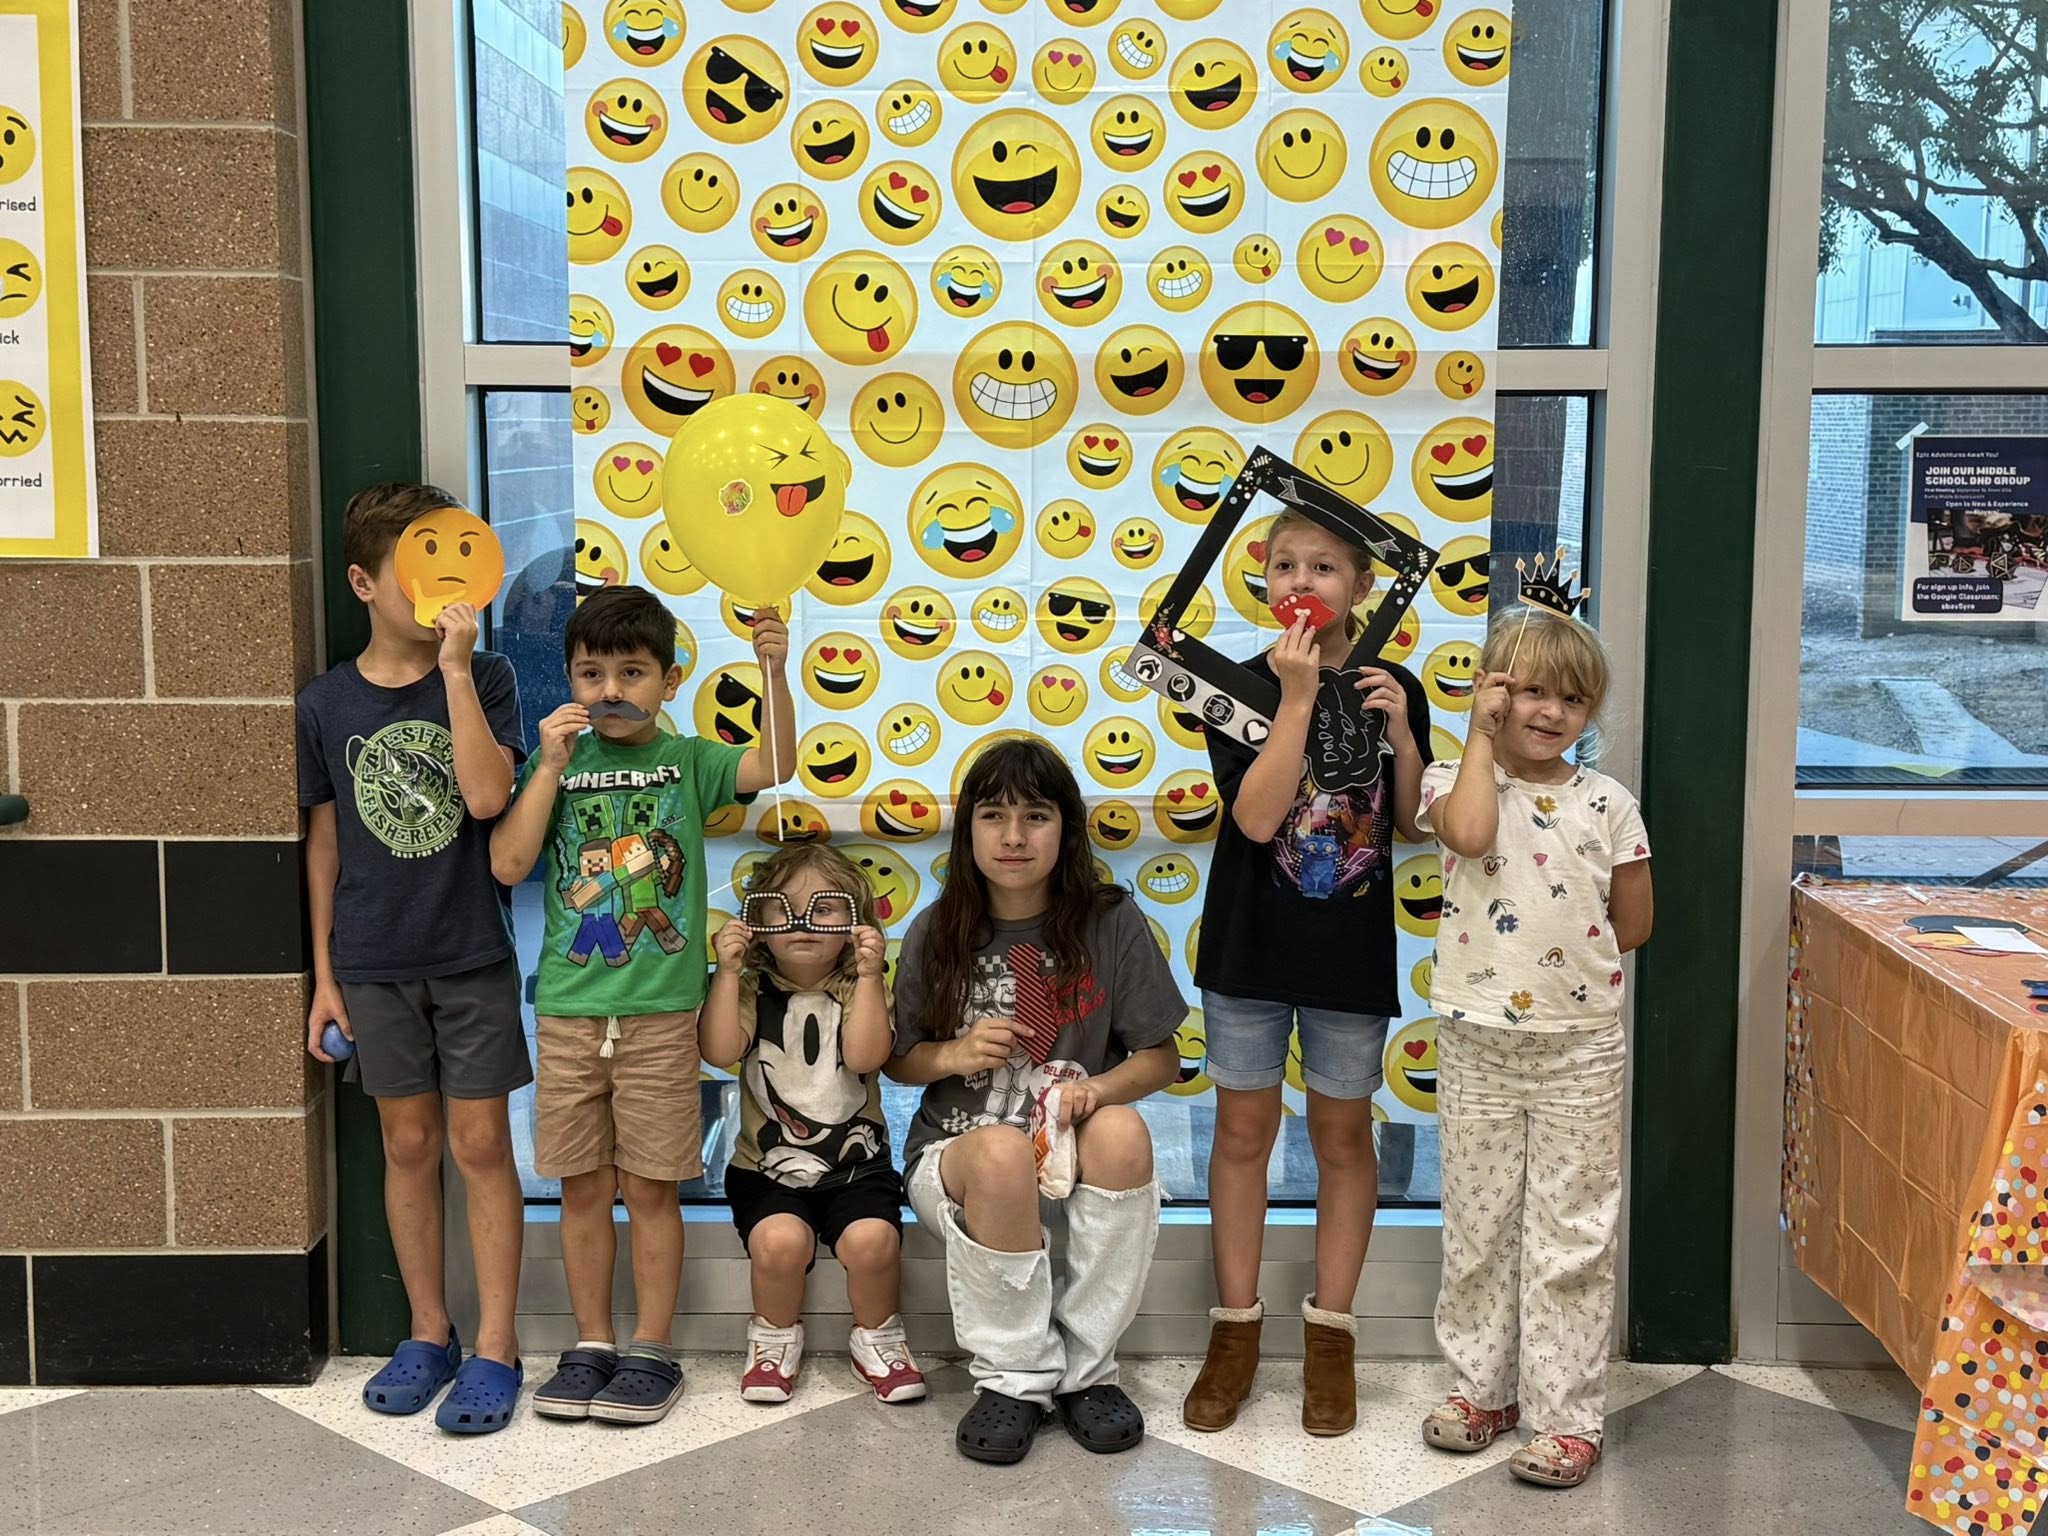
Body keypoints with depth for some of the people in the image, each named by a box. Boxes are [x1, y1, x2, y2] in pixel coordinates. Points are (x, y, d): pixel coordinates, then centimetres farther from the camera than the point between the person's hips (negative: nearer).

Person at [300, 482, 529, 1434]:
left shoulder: (483, 680, -4)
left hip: (473, 956, -2)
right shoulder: (327, 704, 0)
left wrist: (454, 669, -20)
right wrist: (323, 972, 6)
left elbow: (487, 795, -20)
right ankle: (429, 1334, 24)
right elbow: (324, 840, 6)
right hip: (376, 962, 2)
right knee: (409, 1142, 11)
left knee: (480, 1142, 1)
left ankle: (495, 1349, 10)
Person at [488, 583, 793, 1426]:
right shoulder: (556, 764, 5)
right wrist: (551, 765, -9)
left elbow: (773, 765, -17)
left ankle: (651, 1351, 16)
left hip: (660, 1011, -2)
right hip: (567, 1011, 2)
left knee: (650, 1187, 5)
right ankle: (591, 1346, 22)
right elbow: (507, 863, -6)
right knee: (583, 1188, 10)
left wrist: (774, 673, -30)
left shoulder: (688, 761, 1)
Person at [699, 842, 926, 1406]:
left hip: (856, 1163, 0)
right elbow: (721, 1052, -14)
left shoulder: (859, 990, 4)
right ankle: (776, 1336, 3)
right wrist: (728, 971, -19)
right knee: (779, 1239, -28)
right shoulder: (752, 990, 4)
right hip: (768, 1165, 0)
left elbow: (865, 1056, -15)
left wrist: (868, 974, -21)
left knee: (872, 1238, -26)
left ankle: (876, 1337, 5)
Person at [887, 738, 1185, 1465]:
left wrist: (1097, 1088, -22)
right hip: (955, 1153, 0)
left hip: (1071, 1149, 1)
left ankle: (1086, 1368, -17)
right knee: (1003, 1153, -37)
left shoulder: (1109, 922, -3)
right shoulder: (936, 933, -1)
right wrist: (952, 1055, -14)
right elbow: (898, 1060, 9)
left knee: (1122, 1132, -34)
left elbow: (1160, 1057, -1)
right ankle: (1015, 1378, -16)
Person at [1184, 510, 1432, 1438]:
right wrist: (1297, 697, -23)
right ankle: (1235, 1329, 21)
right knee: (1244, 1129, 8)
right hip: (1251, 943, -1)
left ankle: (1330, 1333, 23)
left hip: (1352, 949, 1)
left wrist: (1401, 733, -12)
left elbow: (1413, 825, 2)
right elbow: (1256, 817, -20)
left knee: (1342, 1135, 10)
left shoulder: (1391, 690, 0)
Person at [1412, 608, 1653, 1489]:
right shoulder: (1455, 781, -2)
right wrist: (1483, 735, -17)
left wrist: (1565, 956, 4)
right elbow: (1469, 833, -26)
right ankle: (1483, 1386, 27)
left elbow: (1633, 923, 7)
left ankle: (1567, 1413, 15)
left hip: (1579, 1048, 0)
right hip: (1477, 1044, 0)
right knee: (1477, 1226, 12)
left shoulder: (1605, 803, 0)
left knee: (1573, 1236, 5)